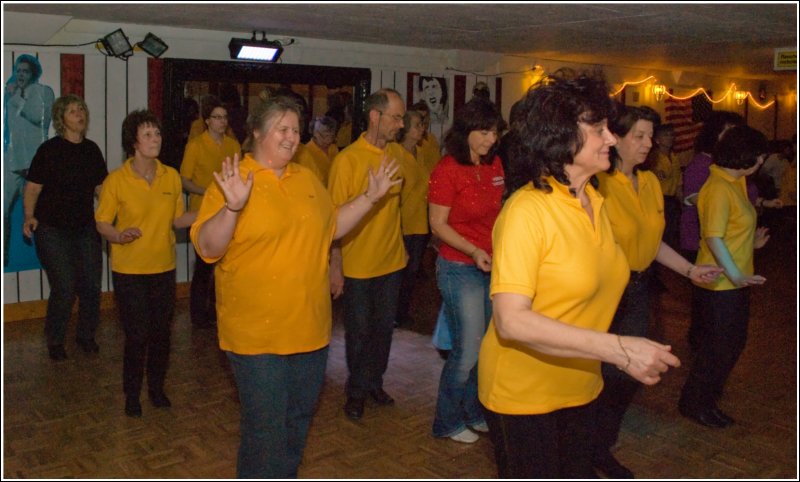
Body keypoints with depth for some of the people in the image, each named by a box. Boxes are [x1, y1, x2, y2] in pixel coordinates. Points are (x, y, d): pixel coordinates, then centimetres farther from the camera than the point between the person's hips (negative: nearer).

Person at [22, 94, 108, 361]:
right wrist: (30, 217, -22)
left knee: (91, 286, 4)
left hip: (86, 228, 5)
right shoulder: (49, 149, -8)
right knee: (64, 288, -5)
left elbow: (101, 187, 14)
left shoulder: (91, 149, 7)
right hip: (53, 230, -4)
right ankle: (55, 341, 17)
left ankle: (86, 335, 25)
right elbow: (32, 189, -8)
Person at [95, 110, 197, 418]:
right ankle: (132, 394, 22)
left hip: (164, 268, 3)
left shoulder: (171, 177, 1)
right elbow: (102, 222, -4)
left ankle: (156, 387, 32)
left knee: (161, 332, 11)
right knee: (136, 335, 0)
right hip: (129, 270, -3)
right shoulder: (116, 180, -10)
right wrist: (120, 236, -25)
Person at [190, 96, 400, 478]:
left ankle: (285, 475, 41)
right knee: (266, 426, 3)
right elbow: (206, 247, -17)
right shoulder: (233, 181, -10)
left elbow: (331, 227, 19)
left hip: (310, 327, 7)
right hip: (257, 332, -6)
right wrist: (233, 207, -32)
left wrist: (369, 197, 11)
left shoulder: (306, 179, 9)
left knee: (299, 417, 20)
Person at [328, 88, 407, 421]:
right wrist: (335, 266, -15)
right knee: (358, 331, 9)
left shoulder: (397, 153, 2)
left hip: (391, 260, 5)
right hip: (357, 264, -5)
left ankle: (375, 382, 36)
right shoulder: (348, 159, -15)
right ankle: (356, 391, 27)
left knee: (384, 327, 17)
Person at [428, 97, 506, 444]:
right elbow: (438, 224, -14)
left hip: (492, 266, 6)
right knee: (468, 350, 0)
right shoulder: (447, 169, -14)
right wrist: (474, 251, -24)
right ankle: (448, 422, 21)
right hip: (460, 269, -6)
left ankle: (473, 411, 33)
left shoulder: (494, 165, 5)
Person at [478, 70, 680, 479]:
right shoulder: (527, 209, -22)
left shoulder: (595, 202, 3)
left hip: (581, 388, 7)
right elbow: (511, 320, -29)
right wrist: (619, 348, -31)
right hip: (523, 396, -7)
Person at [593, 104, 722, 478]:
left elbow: (652, 240, 14)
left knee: (630, 374, 15)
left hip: (638, 288, 7)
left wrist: (689, 270, 10)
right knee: (600, 376, 5)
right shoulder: (599, 184, -19)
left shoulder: (650, 182, 6)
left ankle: (602, 450, 36)